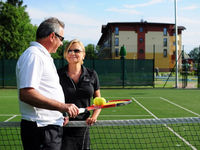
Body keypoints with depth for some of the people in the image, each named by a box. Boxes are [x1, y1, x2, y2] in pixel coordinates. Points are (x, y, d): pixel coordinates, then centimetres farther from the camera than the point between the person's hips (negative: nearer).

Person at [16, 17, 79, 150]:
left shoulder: (43, 57, 21)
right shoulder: (33, 55, -14)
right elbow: (26, 94, -25)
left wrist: (59, 116, 19)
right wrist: (62, 107, -24)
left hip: (52, 127, 10)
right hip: (41, 130, -10)